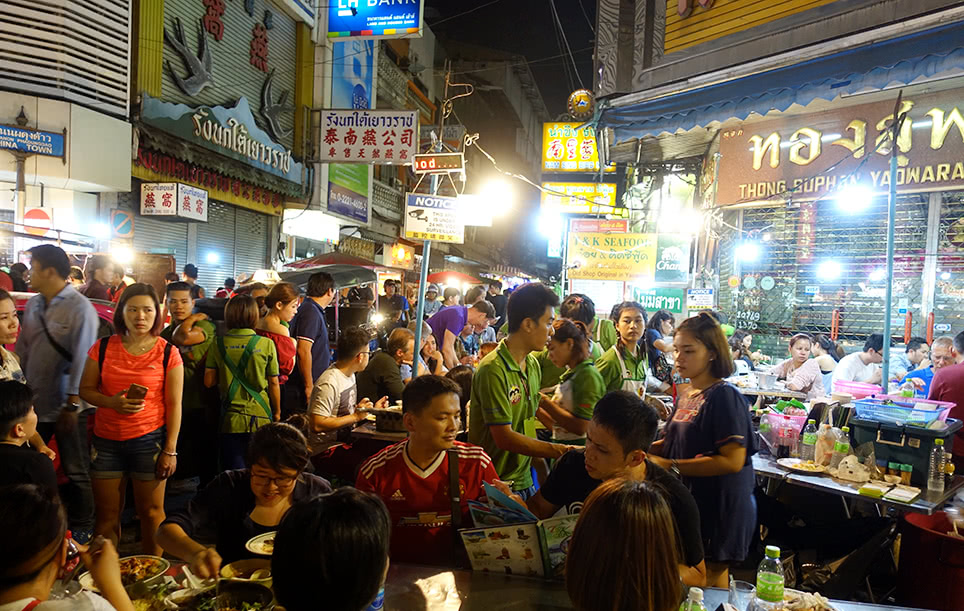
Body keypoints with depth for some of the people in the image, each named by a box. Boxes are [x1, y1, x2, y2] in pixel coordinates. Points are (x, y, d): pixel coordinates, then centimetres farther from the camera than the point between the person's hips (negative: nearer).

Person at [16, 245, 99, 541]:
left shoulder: (79, 307, -13)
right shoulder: (33, 305, 7)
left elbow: (82, 358, -17)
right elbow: (22, 350, 12)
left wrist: (71, 404, -18)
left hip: (66, 406, -6)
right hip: (34, 404, 6)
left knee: (75, 472, 8)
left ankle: (81, 529, 24)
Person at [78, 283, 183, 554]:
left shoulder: (167, 353, -5)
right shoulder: (103, 348, 2)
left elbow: (174, 404, -4)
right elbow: (85, 389, 7)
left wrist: (170, 450, -7)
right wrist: (112, 402, -14)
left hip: (150, 440, -2)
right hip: (106, 440, 3)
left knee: (151, 512, 5)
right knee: (107, 515, 12)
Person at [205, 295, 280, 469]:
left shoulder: (218, 345, -3)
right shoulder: (266, 344, -8)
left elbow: (209, 381, 0)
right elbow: (274, 383, -3)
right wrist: (277, 412, 9)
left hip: (230, 418, 1)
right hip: (260, 417, -1)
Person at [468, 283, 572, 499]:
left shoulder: (533, 364, 7)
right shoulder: (493, 370, -21)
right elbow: (504, 438, -22)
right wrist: (560, 451, -19)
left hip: (524, 480, 8)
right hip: (494, 486, -7)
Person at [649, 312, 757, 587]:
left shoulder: (724, 396, -17)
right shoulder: (688, 397, 10)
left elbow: (733, 460, -24)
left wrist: (671, 466, -23)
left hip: (719, 510, -8)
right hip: (689, 503, 8)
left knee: (711, 578, 6)